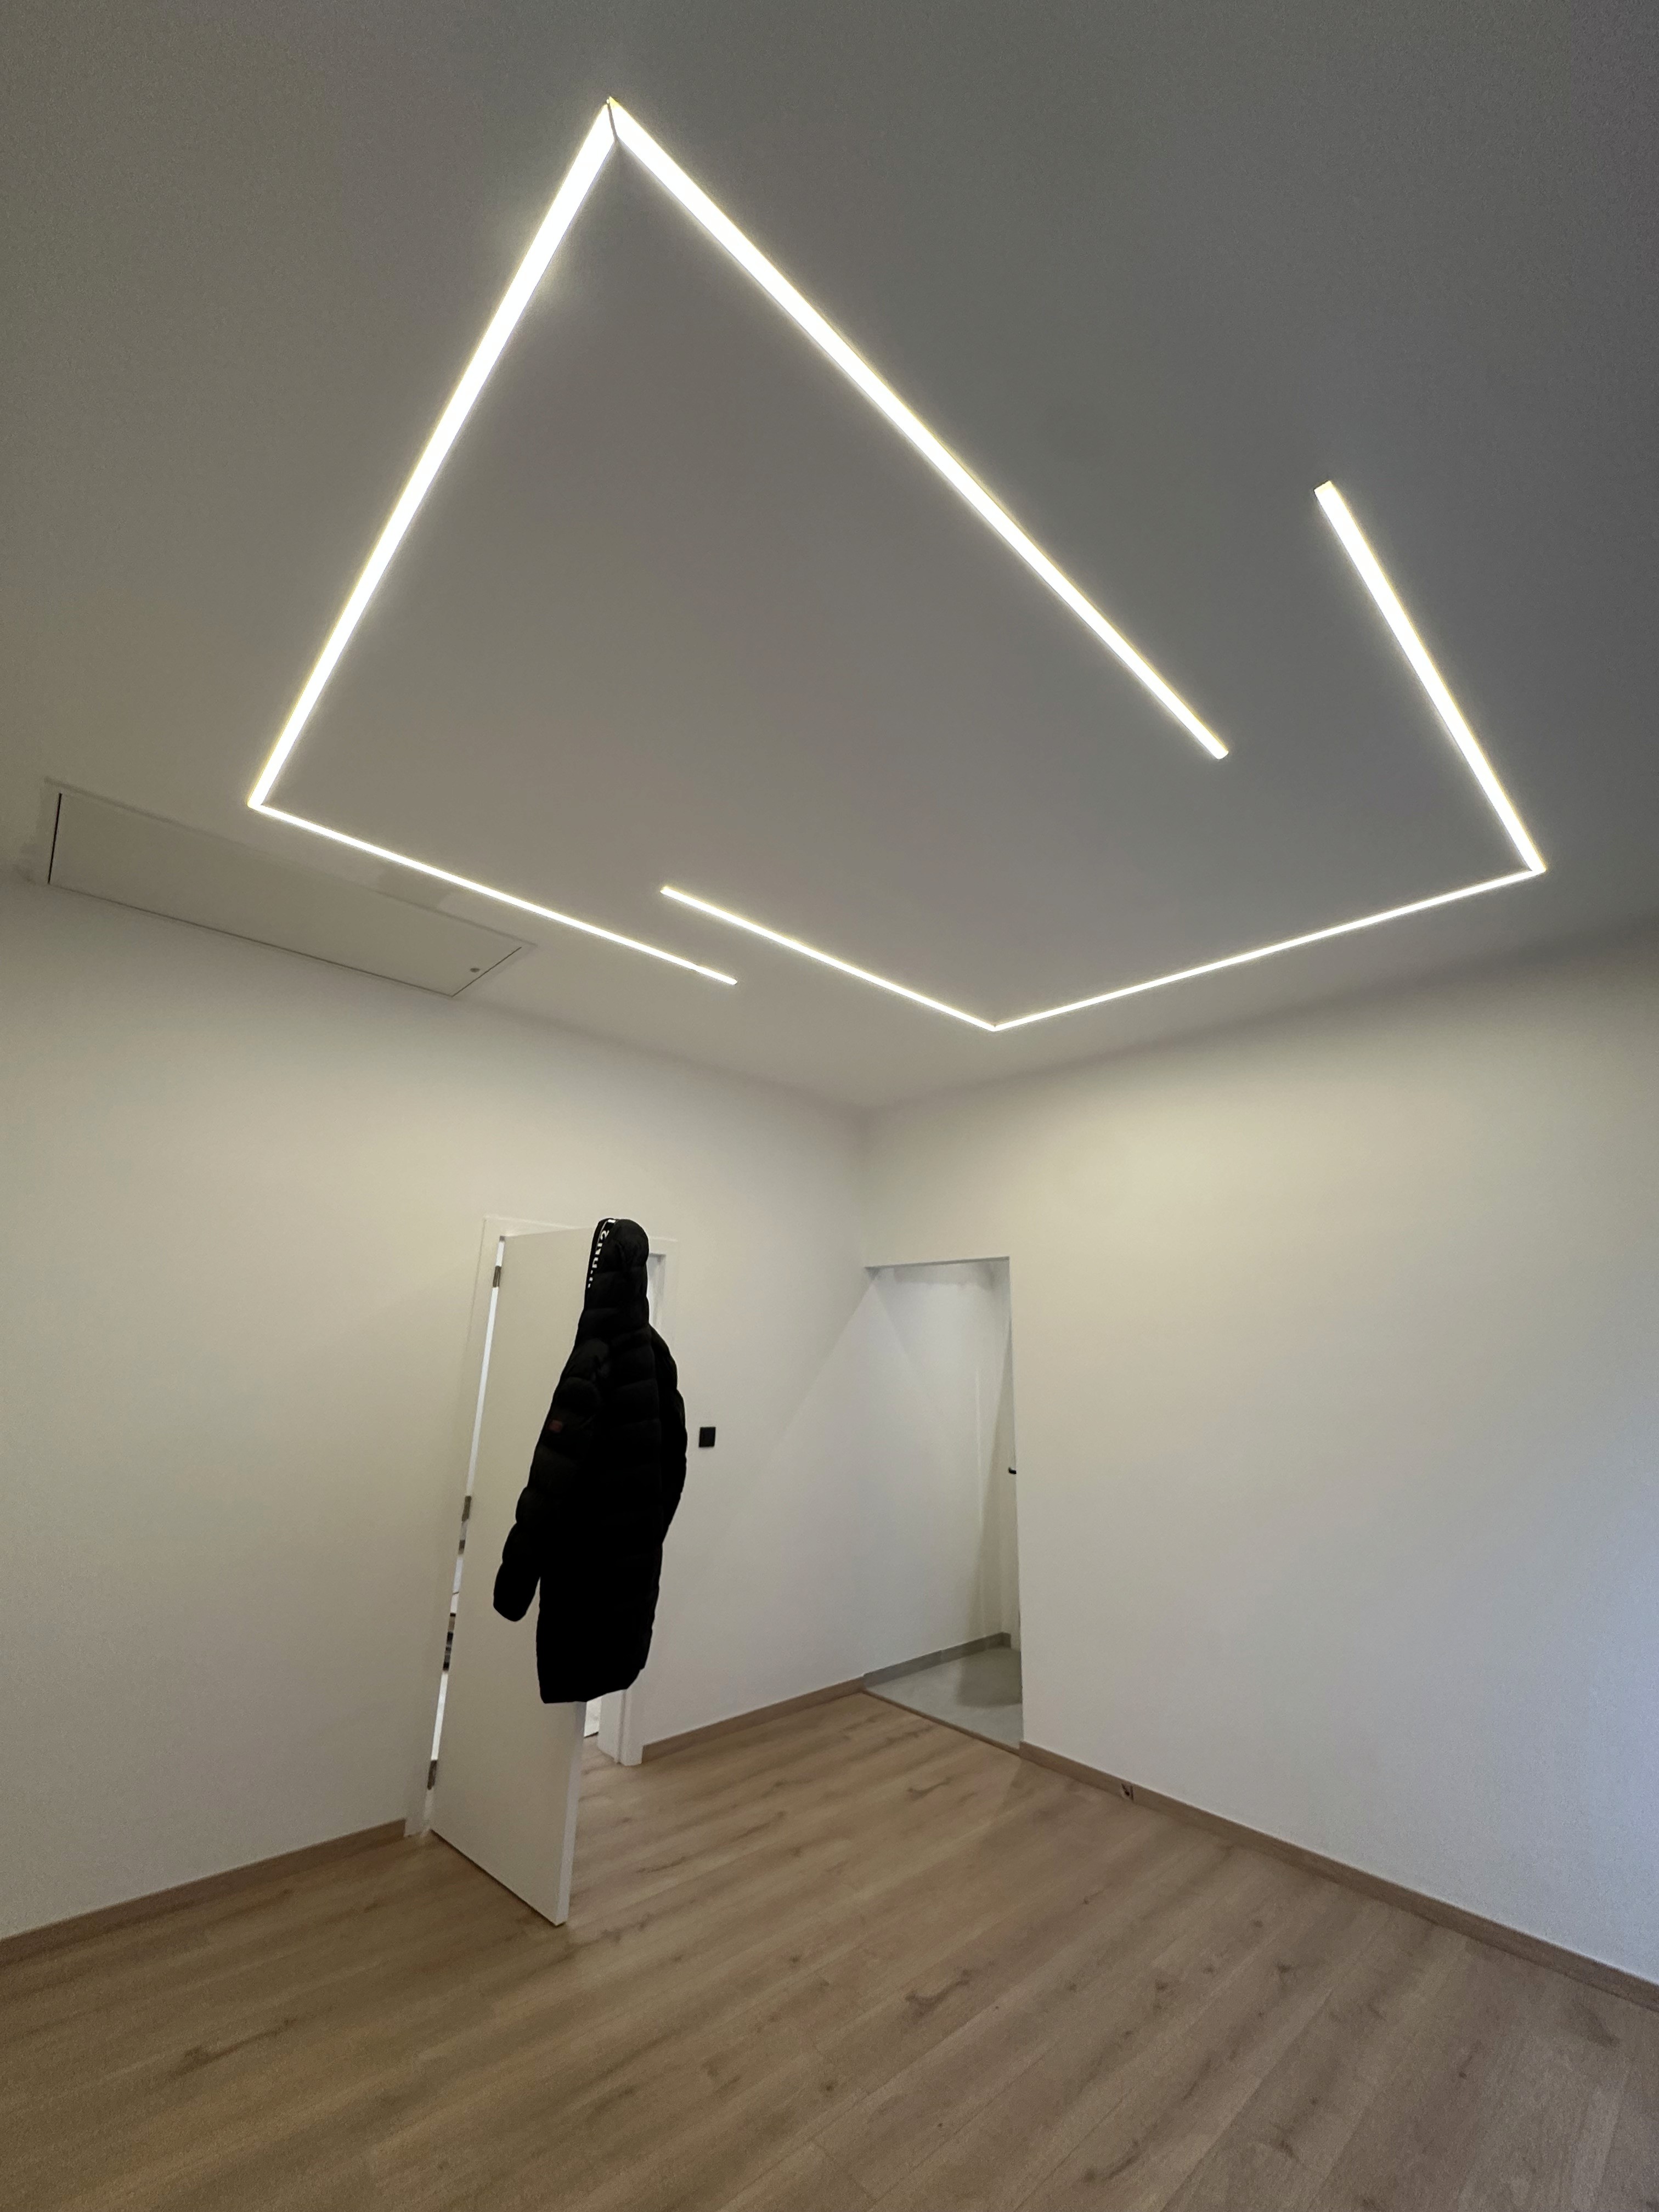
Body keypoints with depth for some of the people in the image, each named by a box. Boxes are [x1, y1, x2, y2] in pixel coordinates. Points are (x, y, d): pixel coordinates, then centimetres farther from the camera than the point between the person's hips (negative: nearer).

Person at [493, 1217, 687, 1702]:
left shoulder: (590, 1363, -22)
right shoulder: (658, 1354, 1)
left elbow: (550, 1485, -23)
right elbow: (673, 1459, 8)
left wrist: (514, 1578, -13)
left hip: (585, 1573, -7)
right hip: (639, 1568, 7)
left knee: (572, 1691, 9)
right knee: (620, 1678, 21)